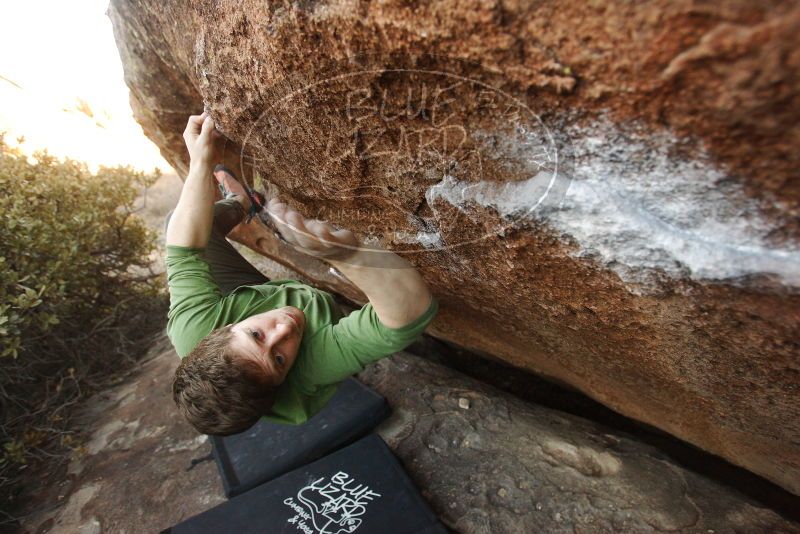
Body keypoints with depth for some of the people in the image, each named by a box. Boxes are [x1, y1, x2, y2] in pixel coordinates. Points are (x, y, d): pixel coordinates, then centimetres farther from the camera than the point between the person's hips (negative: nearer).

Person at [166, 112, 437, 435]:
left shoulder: (192, 333, -42)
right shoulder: (312, 370, -49)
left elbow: (184, 251, -30)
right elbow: (414, 308, -57)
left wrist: (201, 162, -26)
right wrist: (344, 252, -73)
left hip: (245, 297, 2)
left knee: (179, 220, 2)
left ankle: (239, 205, 32)